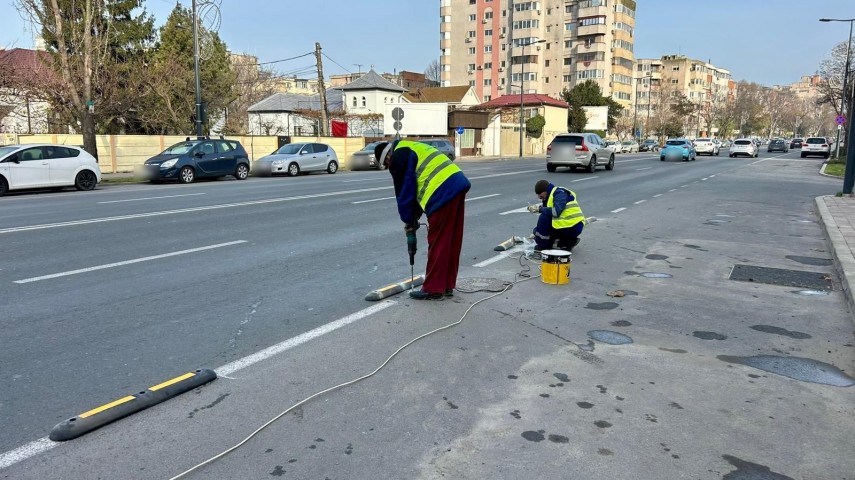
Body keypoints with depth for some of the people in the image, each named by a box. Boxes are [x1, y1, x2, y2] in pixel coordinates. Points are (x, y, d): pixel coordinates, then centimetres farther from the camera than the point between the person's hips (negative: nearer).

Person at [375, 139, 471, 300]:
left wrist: (408, 219, 10)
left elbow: (404, 192, -2)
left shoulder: (399, 156, -3)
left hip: (443, 193, -10)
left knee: (437, 243, -2)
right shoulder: (410, 150, 27)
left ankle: (433, 289, 7)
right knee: (452, 241, 14)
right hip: (457, 184, 10)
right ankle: (447, 285, 23)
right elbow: (418, 187, 27)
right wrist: (415, 216, 21)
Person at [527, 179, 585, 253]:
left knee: (544, 217, -18)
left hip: (573, 227, -10)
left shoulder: (559, 193, -12)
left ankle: (542, 246, -5)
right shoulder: (552, 194, 16)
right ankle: (568, 241, 9)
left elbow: (556, 212, -29)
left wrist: (540, 209, -17)